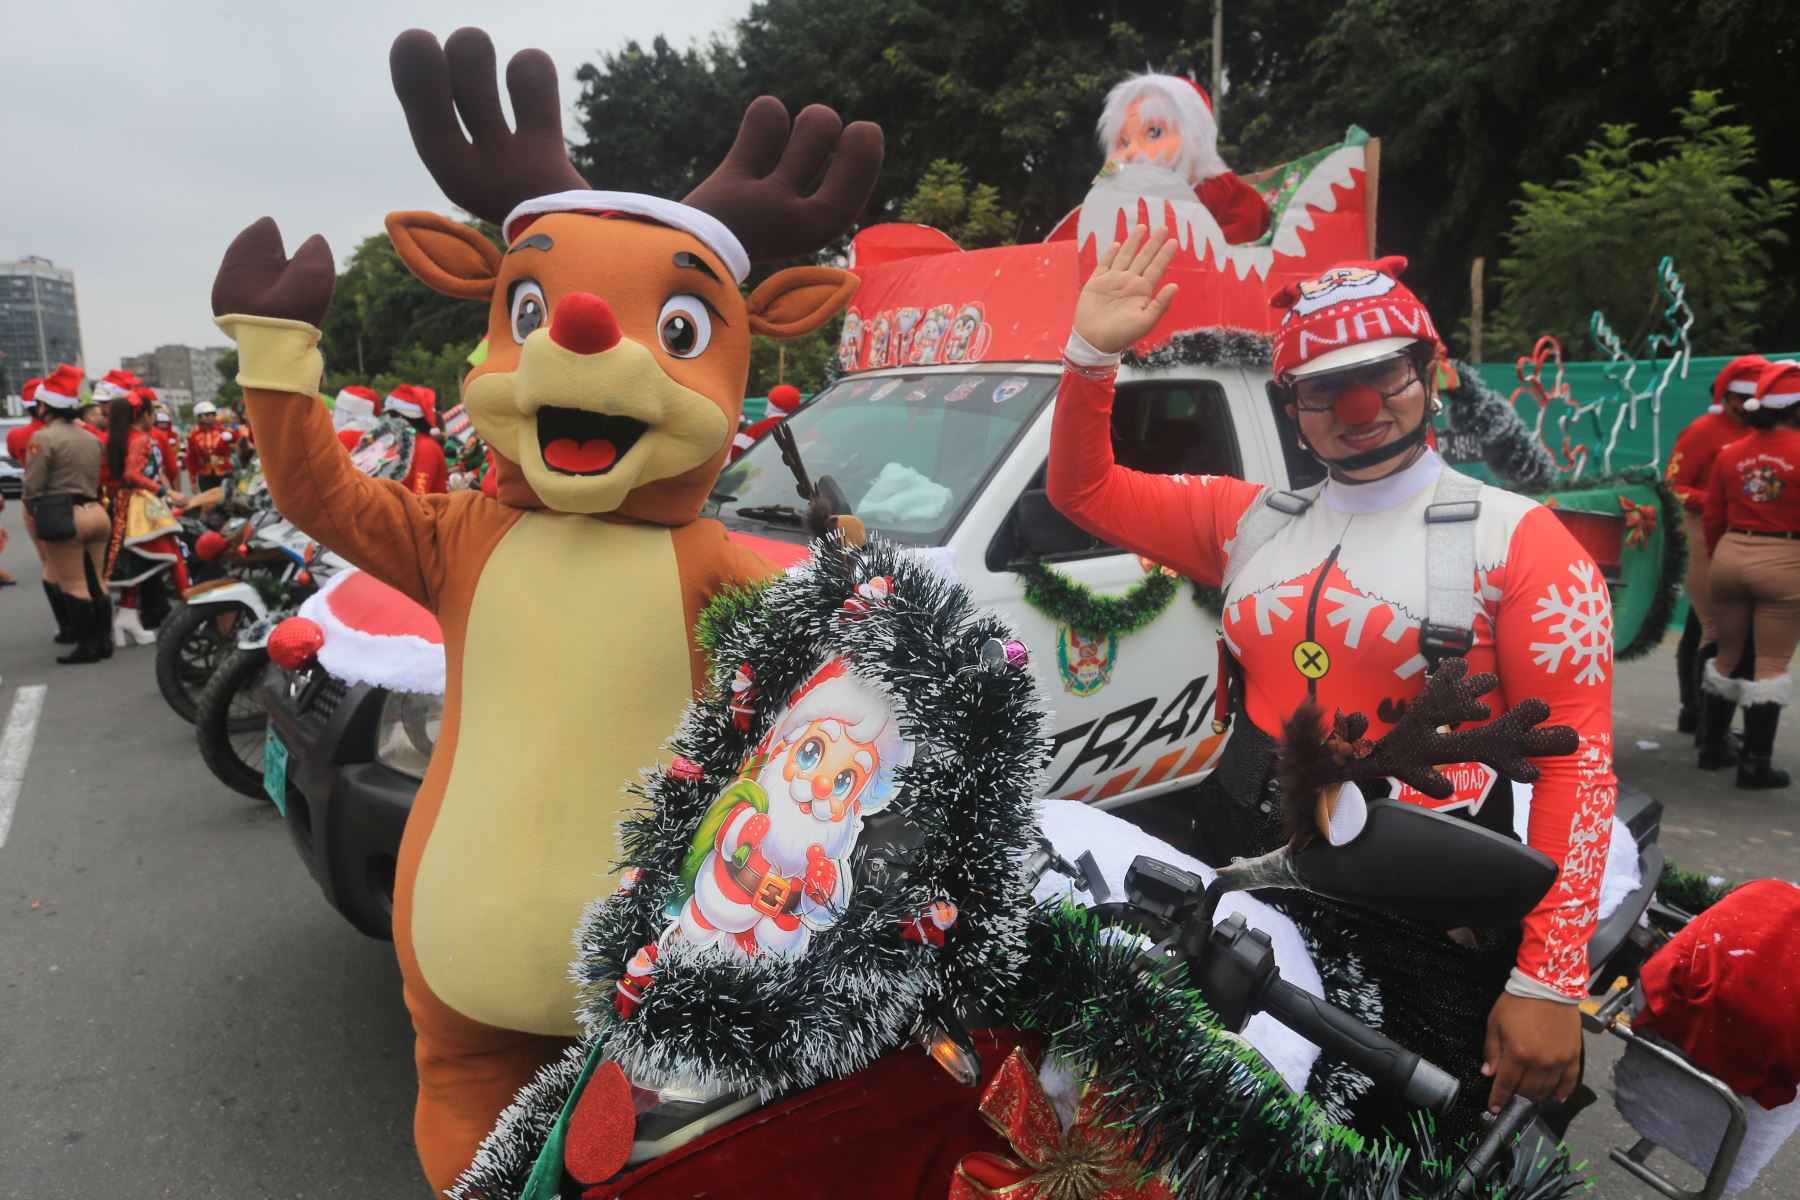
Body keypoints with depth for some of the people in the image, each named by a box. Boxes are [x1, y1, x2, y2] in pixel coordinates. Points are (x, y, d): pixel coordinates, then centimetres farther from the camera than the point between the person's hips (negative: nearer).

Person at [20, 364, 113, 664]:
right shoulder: (90, 437, 12)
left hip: (63, 516, -7)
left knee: (73, 585, -1)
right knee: (95, 582, 12)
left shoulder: (44, 437, -10)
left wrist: (34, 514, 5)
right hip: (95, 513, 7)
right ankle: (102, 640, 15)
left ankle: (87, 646, 1)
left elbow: (33, 485, -10)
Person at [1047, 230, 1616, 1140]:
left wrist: (1549, 981, -15)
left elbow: (1576, 759, -9)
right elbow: (1084, 489, 12)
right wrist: (1091, 352, -3)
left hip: (1423, 926, -4)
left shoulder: (1514, 538, -4)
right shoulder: (1252, 520, 9)